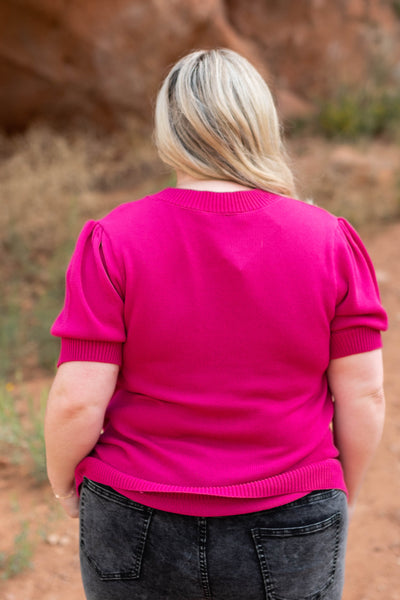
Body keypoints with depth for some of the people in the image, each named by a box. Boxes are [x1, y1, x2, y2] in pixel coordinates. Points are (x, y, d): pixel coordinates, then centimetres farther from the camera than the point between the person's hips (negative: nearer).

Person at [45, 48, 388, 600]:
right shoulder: (332, 242, -10)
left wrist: (63, 479, 4)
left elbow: (78, 399, -15)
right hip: (287, 544, 1)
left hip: (141, 533, 0)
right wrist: (342, 494, 9)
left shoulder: (113, 243, -15)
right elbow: (363, 395, -7)